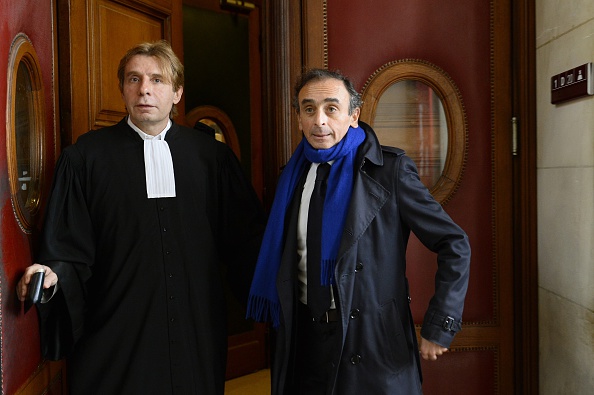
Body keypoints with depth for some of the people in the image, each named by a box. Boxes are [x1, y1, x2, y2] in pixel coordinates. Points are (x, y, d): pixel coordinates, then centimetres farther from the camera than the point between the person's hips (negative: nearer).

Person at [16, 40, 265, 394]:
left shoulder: (212, 155, 4)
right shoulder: (86, 156, 0)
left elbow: (246, 239, 5)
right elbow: (68, 249, -1)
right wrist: (54, 276, -20)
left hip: (198, 336, 2)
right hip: (115, 340, -1)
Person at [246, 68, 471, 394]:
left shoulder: (390, 169, -9)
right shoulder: (294, 175, 5)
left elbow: (455, 246, -7)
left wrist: (437, 328, -10)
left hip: (375, 348, -4)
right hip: (305, 340, 4)